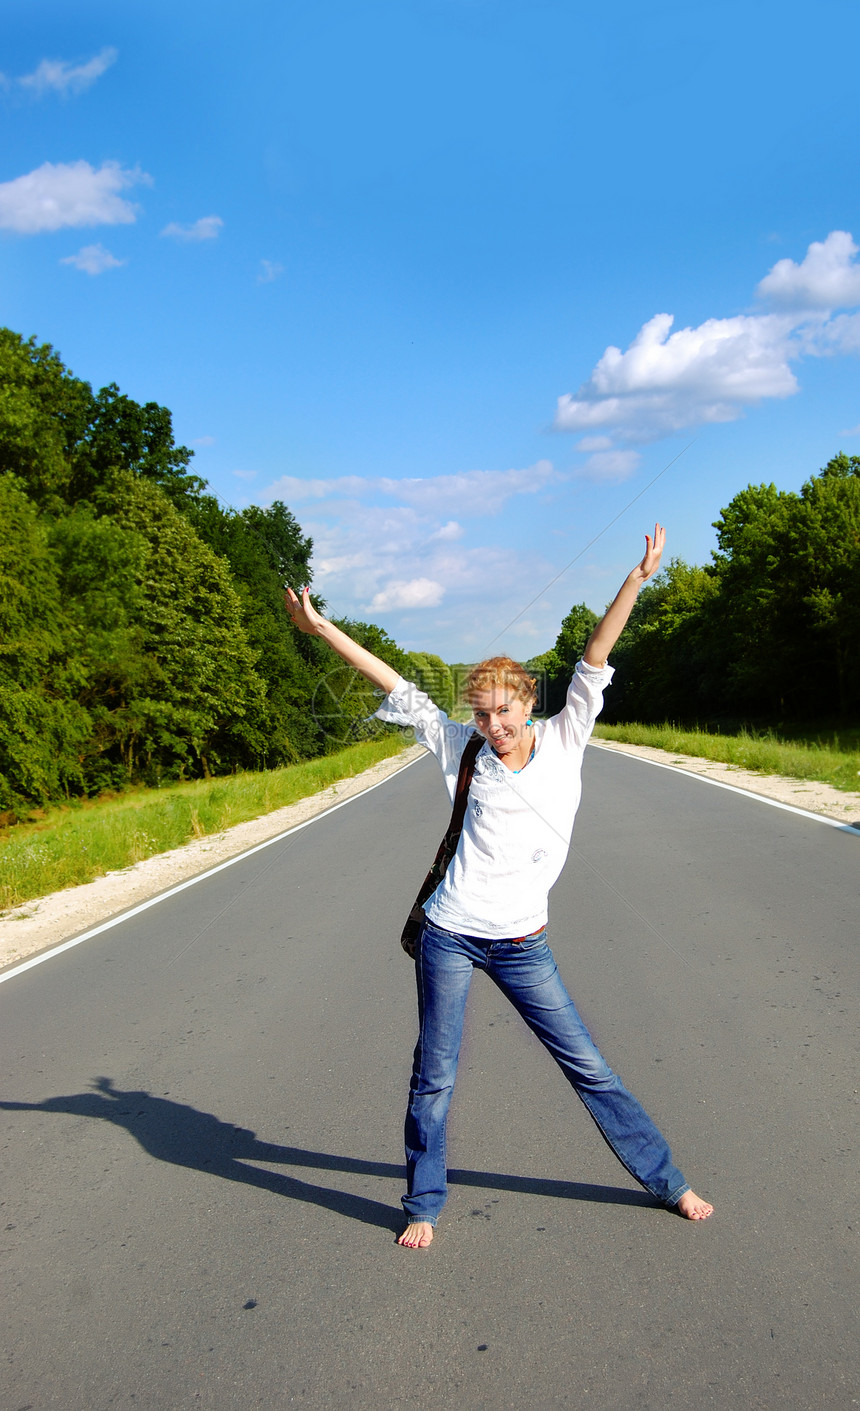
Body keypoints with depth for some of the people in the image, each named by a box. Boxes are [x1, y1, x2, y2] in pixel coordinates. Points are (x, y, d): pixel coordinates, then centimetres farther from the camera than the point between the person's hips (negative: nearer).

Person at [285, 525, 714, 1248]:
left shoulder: (564, 741, 1)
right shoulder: (464, 750, 2)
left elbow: (593, 664, -7)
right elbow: (400, 690, 3)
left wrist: (636, 580, -14)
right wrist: (322, 628, 5)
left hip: (522, 943, 0)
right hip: (450, 935, 1)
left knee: (588, 1067, 7)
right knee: (434, 1078, 8)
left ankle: (666, 1180, 24)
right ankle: (424, 1205, 27)